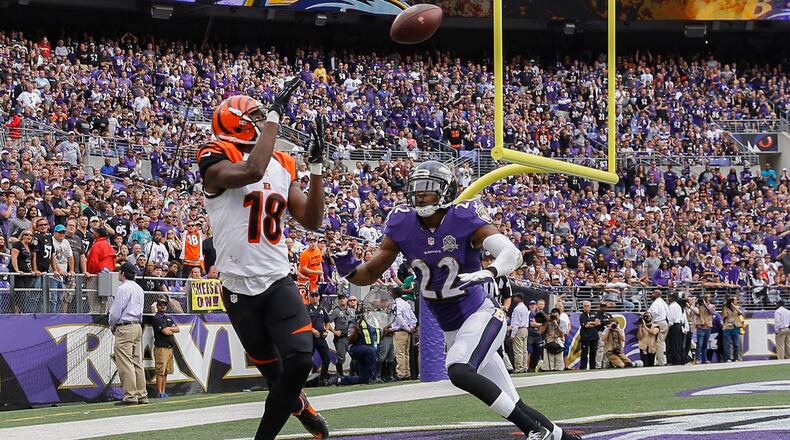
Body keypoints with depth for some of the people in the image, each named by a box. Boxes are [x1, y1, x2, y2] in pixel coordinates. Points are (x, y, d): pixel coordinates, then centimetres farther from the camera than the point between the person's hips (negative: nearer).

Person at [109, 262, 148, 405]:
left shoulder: (123, 288, -12)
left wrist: (112, 326, 5)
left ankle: (130, 395, -12)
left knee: (125, 363, -8)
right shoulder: (139, 289, 15)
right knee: (137, 362, 10)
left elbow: (115, 311, -13)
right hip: (138, 326, 9)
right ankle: (141, 395, 9)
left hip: (125, 327, -9)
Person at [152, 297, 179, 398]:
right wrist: (171, 329, 5)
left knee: (166, 372, 8)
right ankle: (160, 393, -10)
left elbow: (177, 329, 11)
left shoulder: (169, 318, 21)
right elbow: (166, 332, -15)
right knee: (160, 372, -9)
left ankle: (163, 392, 11)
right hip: (161, 348, -8)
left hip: (169, 347, 8)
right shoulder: (156, 319, -6)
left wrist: (169, 329, -6)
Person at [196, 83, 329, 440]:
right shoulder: (217, 163, -9)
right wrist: (275, 115, -24)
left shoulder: (282, 166, 11)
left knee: (300, 360, -15)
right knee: (274, 372, 7)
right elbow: (252, 172, -31)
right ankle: (300, 408, 38)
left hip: (279, 282, 4)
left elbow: (311, 220, 12)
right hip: (239, 289, -4)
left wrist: (316, 166, 3)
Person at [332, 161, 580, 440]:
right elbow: (370, 274, 1)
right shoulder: (402, 225, -4)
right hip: (452, 330, 6)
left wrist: (488, 273, -48)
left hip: (480, 315, -6)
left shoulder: (464, 219, -17)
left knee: (459, 372, -31)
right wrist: (350, 269, -21)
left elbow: (513, 254, -28)